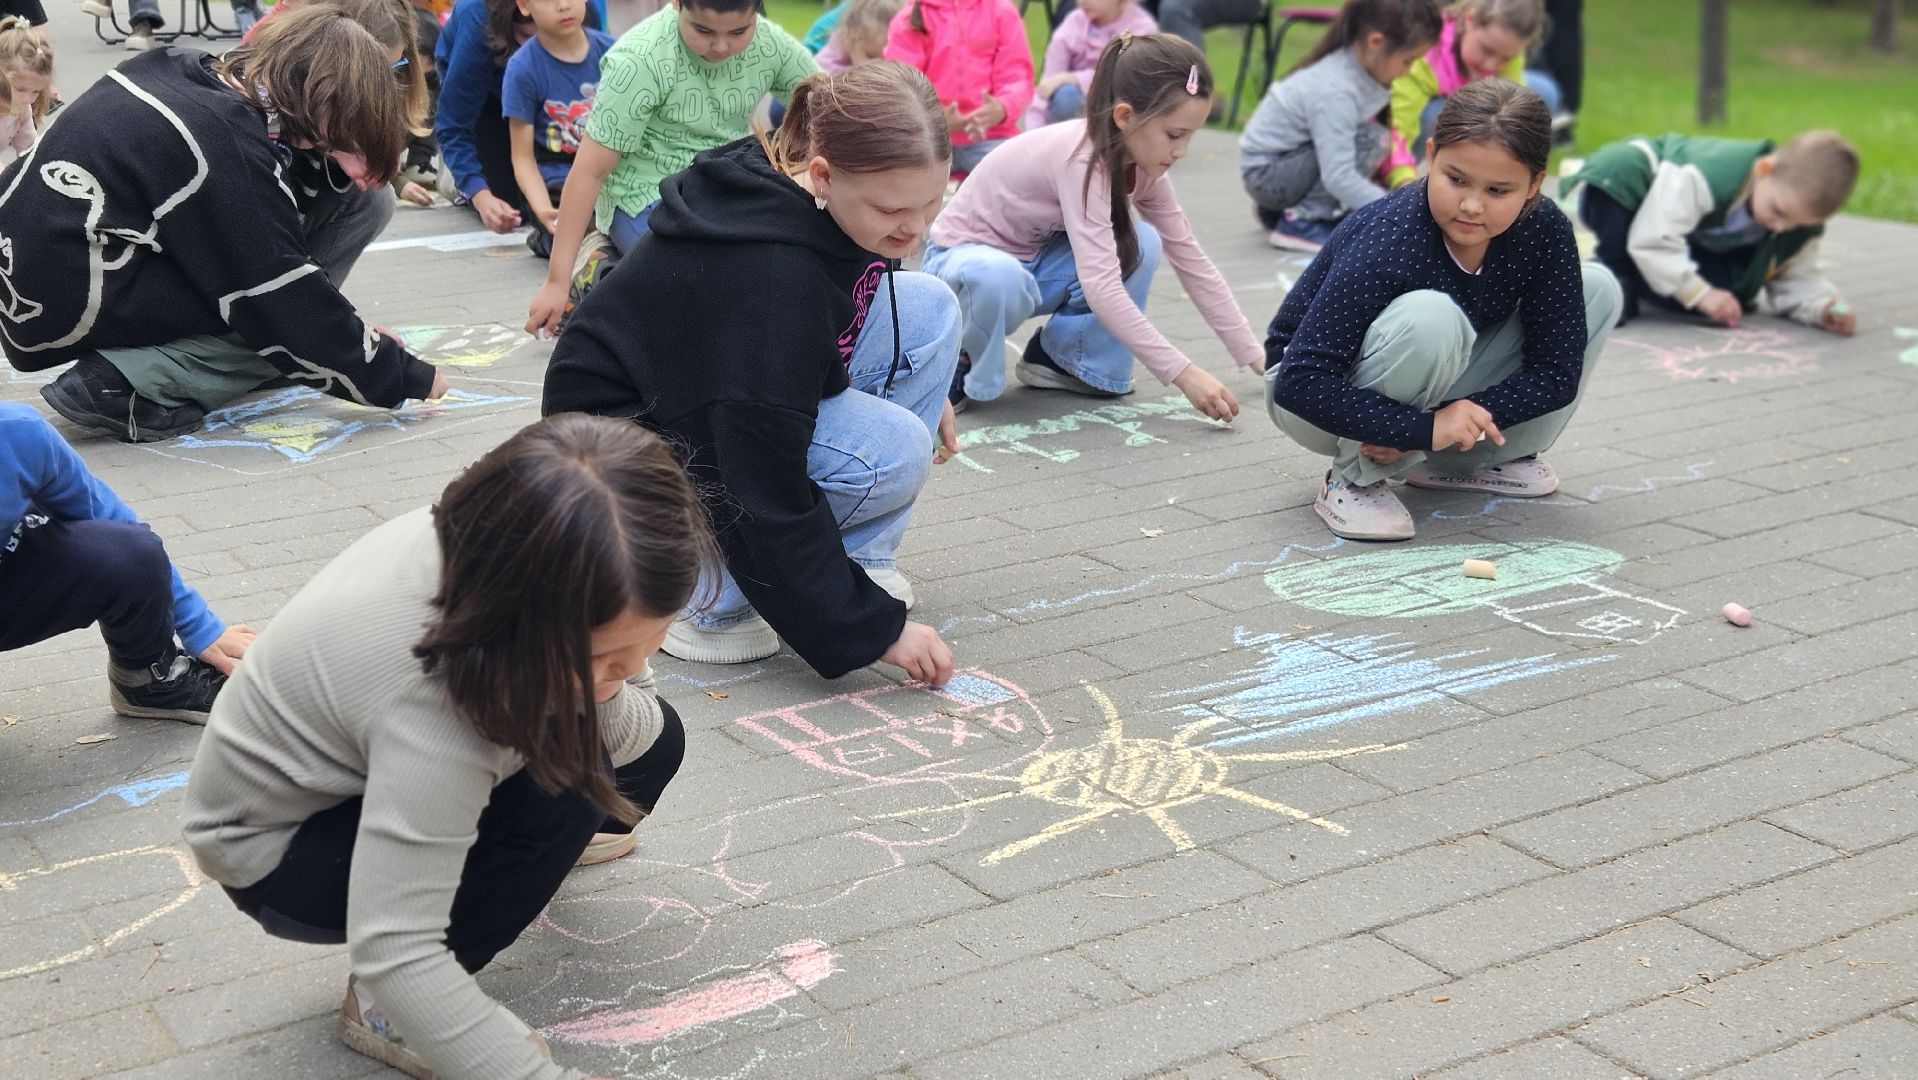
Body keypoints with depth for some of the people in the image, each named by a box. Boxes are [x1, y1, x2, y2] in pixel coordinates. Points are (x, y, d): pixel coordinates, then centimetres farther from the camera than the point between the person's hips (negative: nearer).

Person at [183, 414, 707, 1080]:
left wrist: (602, 693, -35)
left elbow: (625, 737, -14)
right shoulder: (431, 701, -43)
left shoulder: (499, 546, -23)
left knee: (652, 743, -1)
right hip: (275, 850, -7)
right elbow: (395, 955, -42)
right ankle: (383, 1009, -9)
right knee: (561, 790, -30)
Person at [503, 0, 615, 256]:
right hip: (558, 183, -4)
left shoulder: (609, 50, -1)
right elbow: (524, 157, -6)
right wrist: (543, 209, -22)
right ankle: (547, 237, 9)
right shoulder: (523, 69, -9)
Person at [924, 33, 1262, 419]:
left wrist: (1255, 355, -6)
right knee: (1000, 280, -42)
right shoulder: (1082, 157, -33)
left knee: (1143, 243, -16)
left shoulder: (1140, 161, -9)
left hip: (1034, 260, 7)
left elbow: (1192, 260, -2)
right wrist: (1183, 373, -42)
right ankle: (960, 360, -9)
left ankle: (1061, 355, 0)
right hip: (966, 257, -7)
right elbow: (1101, 287, -41)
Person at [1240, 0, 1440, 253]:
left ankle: (1280, 207, 15)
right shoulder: (1335, 90, -32)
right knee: (1370, 140, -23)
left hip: (1294, 156, 9)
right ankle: (1301, 221, -13)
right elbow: (1339, 177, -34)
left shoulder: (1361, 63, -7)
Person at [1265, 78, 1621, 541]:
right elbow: (1300, 383, -36)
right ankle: (1354, 480, -15)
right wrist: (1425, 427, -41)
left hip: (1430, 390, 6)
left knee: (1598, 288, -4)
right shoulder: (1389, 240, -32)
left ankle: (1463, 462, 3)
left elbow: (1556, 372, -13)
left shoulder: (1545, 231, -17)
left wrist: (1461, 421, -26)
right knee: (1430, 318, -38)